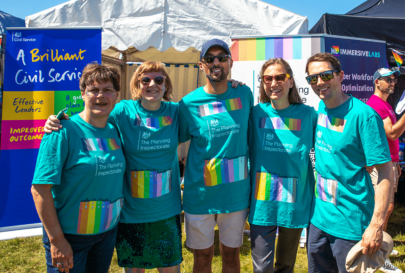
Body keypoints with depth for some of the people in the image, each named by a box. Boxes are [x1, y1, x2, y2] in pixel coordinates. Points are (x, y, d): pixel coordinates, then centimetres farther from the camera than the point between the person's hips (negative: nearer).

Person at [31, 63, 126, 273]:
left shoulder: (114, 131, 1)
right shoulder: (63, 132, -16)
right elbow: (40, 188, -18)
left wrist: (113, 223, 7)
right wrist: (56, 240, -18)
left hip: (109, 231, 6)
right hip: (70, 235, -5)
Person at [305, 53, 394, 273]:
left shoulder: (363, 115, -18)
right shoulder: (321, 107, 3)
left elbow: (385, 171, -18)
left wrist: (377, 225, -21)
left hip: (351, 222, -6)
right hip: (319, 215, 7)